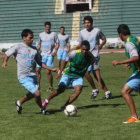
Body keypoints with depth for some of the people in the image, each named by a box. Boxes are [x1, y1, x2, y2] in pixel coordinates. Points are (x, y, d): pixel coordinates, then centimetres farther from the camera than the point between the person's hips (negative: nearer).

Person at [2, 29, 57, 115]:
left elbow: (40, 63, 17)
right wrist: (5, 62, -15)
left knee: (32, 94, 14)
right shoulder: (18, 47, -3)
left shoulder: (34, 49, 12)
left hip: (33, 75, 6)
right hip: (24, 77, -6)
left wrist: (51, 69, 10)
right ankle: (42, 109, 13)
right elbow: (7, 54, 6)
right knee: (37, 93, -13)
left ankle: (19, 103, 40)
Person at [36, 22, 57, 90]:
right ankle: (38, 85, 7)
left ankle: (51, 86, 5)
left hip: (50, 56, -4)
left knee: (48, 71, -9)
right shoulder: (41, 34, 11)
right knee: (37, 69, -4)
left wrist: (55, 51, -9)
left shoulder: (53, 34, 1)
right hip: (42, 55, 4)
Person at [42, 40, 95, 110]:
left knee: (78, 90, -23)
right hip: (68, 74, -2)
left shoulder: (90, 57, -14)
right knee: (61, 89, -20)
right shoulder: (74, 53, -20)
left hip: (78, 76, 2)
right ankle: (47, 100, 2)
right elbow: (65, 61, -2)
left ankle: (65, 106, -13)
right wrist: (60, 72, 0)